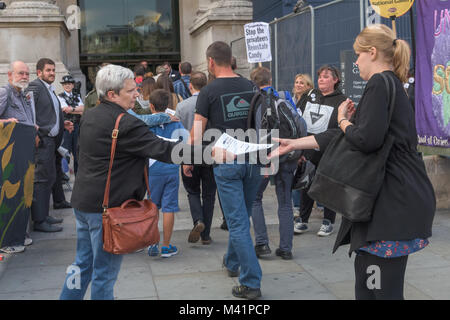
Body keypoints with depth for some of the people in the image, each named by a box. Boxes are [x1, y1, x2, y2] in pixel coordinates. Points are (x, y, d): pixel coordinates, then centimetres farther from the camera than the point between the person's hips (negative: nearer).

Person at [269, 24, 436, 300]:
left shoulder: (380, 84, -12)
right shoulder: (391, 85, 20)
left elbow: (366, 139, -23)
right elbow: (347, 135, 19)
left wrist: (343, 120, -1)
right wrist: (294, 144, 19)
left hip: (394, 202, -11)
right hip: (389, 198, 11)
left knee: (383, 289, -5)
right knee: (366, 275, 18)